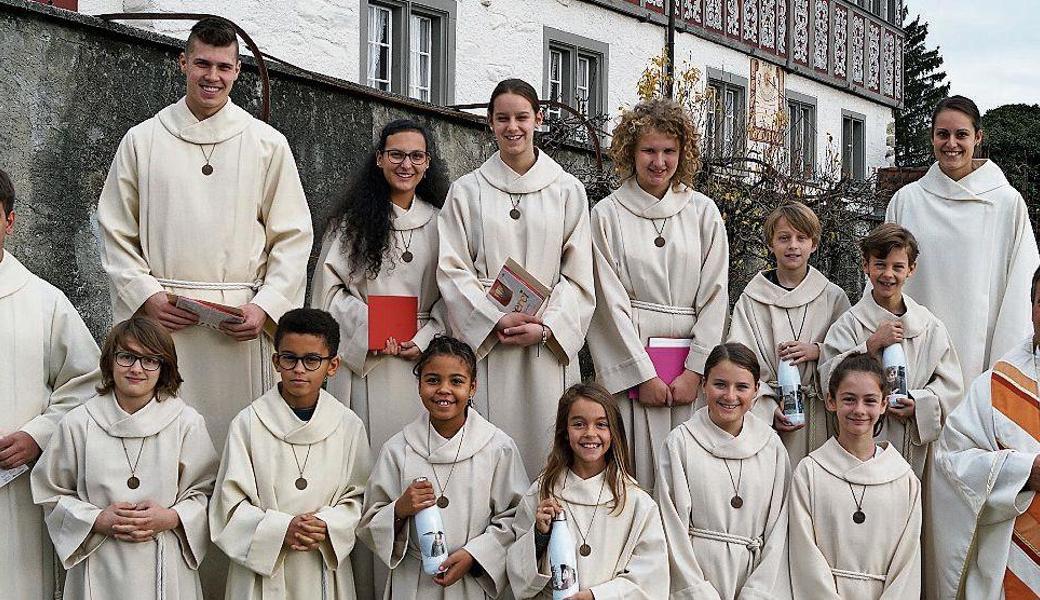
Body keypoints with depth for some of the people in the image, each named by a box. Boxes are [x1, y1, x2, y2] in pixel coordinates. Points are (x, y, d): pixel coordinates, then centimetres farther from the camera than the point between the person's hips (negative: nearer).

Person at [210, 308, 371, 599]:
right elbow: (229, 504, -6)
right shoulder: (248, 423, -6)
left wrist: (326, 526, -14)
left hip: (325, 567, 1)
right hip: (261, 569, -1)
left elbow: (356, 498, 3)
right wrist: (282, 529, -18)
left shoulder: (349, 425, -1)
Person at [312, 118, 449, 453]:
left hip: (425, 359, 2)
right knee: (370, 445, -2)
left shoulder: (439, 222, 8)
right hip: (363, 360, -2)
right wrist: (371, 332, -11)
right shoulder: (352, 220, 3)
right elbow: (330, 288, 0)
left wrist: (426, 340, -7)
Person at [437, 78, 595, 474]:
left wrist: (545, 327, -10)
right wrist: (497, 321, -11)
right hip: (484, 343, 0)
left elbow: (578, 275, 5)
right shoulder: (466, 191, 8)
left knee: (546, 446, -1)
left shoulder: (568, 191, 9)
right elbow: (452, 270, 1)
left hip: (550, 344, 1)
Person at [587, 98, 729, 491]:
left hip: (690, 366, 2)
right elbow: (611, 301, -3)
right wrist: (644, 374, -8)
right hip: (629, 361, -2)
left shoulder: (703, 212, 9)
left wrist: (695, 371, -4)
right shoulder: (607, 215, 2)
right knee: (635, 471, -4)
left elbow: (714, 295, 4)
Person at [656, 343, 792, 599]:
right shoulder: (681, 442, -5)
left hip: (756, 573, 2)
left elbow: (778, 526, 1)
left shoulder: (771, 445, 2)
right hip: (695, 573, -2)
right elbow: (673, 525, -6)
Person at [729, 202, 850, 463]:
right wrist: (769, 409, -13)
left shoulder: (834, 297, 8)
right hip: (765, 414, -1)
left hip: (819, 418, 1)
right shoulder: (751, 299, 4)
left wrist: (817, 351, -13)